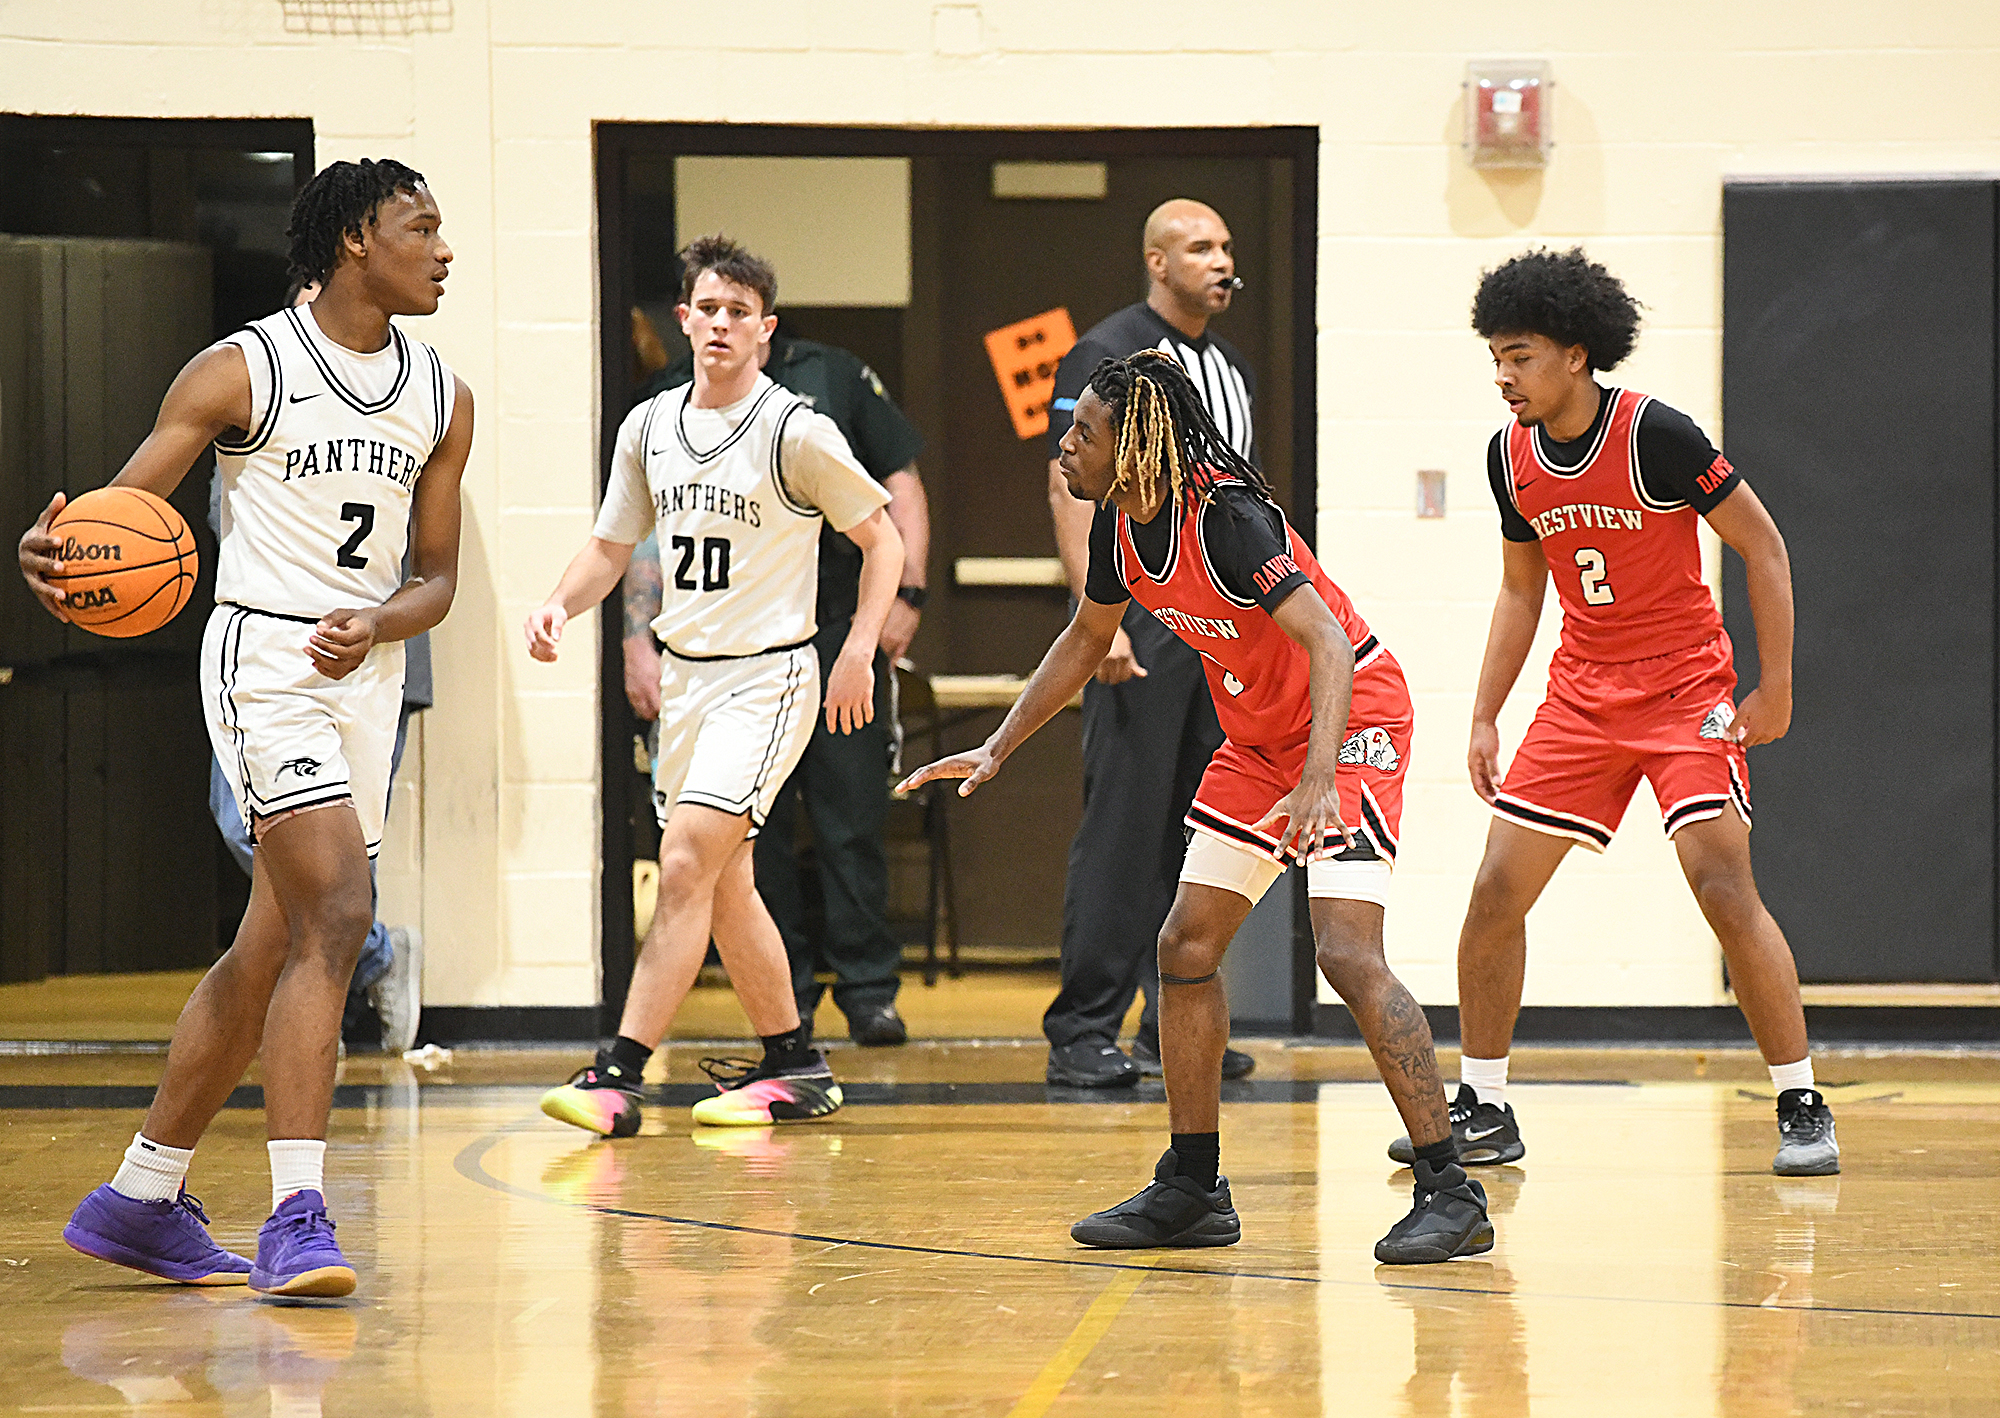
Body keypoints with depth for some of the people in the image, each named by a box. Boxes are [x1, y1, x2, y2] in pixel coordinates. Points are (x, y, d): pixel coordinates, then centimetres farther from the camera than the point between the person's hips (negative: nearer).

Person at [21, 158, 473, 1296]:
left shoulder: (442, 400, 10)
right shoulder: (242, 372, -6)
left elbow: (438, 577, 14)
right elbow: (122, 510, -6)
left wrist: (376, 625, -8)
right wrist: (58, 550, -29)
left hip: (367, 673, 7)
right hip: (263, 653, -7)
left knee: (271, 952, 11)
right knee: (336, 919, -21)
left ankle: (141, 1201, 23)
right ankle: (297, 1221, -23)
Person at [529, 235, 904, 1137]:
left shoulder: (796, 432, -12)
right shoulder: (648, 428, 5)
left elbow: (881, 538, -3)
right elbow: (612, 546, 15)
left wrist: (858, 652, -11)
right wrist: (561, 604, -5)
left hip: (767, 677, -7)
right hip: (684, 672, 7)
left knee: (686, 866, -17)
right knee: (723, 886, 12)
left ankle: (619, 1075, -19)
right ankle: (793, 1066, 24)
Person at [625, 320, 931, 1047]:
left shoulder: (834, 377, 8)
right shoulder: (673, 400, 9)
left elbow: (901, 485, 10)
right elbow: (645, 527, 8)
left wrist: (906, 593, -1)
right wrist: (639, 639, 0)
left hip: (839, 629, -1)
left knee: (853, 815, -2)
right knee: (756, 826, 2)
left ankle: (868, 990, 5)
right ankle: (786, 993, 11)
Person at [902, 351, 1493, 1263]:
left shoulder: (1228, 518, -27)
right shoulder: (1119, 523, -2)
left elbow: (1330, 643, -33)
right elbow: (1086, 639, 16)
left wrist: (1318, 782, -45)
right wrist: (997, 750, 15)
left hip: (1353, 718, -9)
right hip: (1258, 736, 9)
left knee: (1347, 954, -21)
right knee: (1186, 948, 7)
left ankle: (1449, 1193, -16)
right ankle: (1193, 1191, 18)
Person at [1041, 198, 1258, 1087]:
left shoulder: (1231, 370, 18)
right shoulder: (1106, 356, -5)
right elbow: (1071, 491, -11)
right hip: (1141, 623, -7)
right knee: (1124, 824, -8)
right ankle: (1083, 1032, -5)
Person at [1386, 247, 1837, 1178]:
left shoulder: (1657, 435, -18)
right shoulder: (1511, 456, 1)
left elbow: (1762, 547, -10)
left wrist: (1775, 686, -11)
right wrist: (1484, 717, 10)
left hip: (1686, 689, -6)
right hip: (1582, 691, 6)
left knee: (1727, 891, -17)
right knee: (1496, 890, 0)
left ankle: (1802, 1110, -7)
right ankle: (1482, 1110, 12)